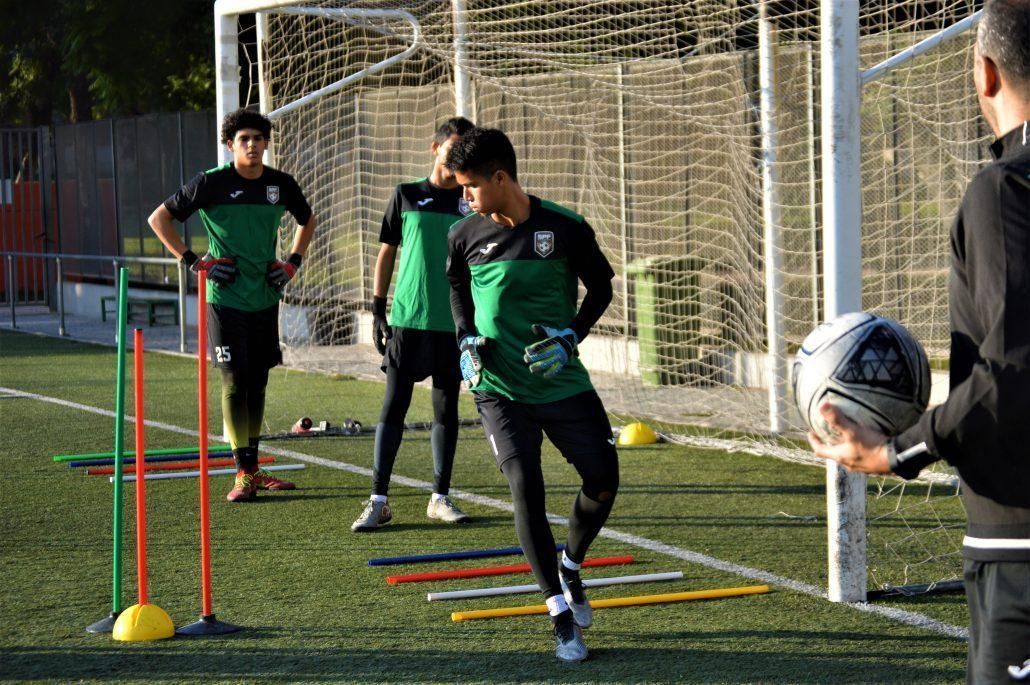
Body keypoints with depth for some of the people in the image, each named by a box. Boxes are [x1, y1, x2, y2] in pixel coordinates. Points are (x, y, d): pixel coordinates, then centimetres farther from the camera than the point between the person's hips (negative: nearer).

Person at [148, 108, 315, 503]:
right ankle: (243, 474, -6)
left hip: (265, 299, 4)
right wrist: (194, 262, -8)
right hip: (226, 298, -4)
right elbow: (159, 219, -2)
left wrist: (293, 263, 12)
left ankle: (252, 468, 18)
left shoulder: (281, 185, 4)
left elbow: (307, 220, 25)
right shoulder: (212, 183, -8)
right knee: (234, 383, -8)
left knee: (257, 382, 9)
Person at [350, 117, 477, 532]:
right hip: (408, 319, -1)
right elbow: (387, 253, 8)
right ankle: (379, 500, -1)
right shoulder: (407, 195, 4)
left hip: (455, 323, 1)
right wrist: (377, 310, 4)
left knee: (446, 408, 7)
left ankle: (440, 498, 16)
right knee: (394, 406, -3)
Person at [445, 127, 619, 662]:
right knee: (525, 490, -11)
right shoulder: (465, 235, -3)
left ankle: (570, 568, 31)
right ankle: (561, 616, -2)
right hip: (499, 388, 0)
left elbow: (601, 285, 4)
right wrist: (465, 338, 3)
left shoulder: (565, 229, -10)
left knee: (603, 481, 1)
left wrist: (572, 335, -9)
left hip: (562, 382, 0)